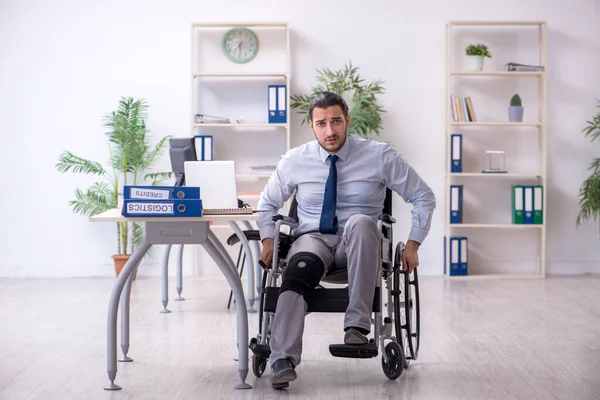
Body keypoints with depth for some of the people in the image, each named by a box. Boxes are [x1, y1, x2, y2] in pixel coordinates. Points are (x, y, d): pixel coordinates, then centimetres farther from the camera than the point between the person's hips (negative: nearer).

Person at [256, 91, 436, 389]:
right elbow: (267, 203, 20)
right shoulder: (294, 161, 6)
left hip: (358, 242, -1)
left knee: (360, 221, -39)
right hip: (312, 238, 1)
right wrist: (268, 241, 4)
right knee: (299, 269, -37)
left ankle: (358, 325, -40)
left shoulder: (380, 156, 1)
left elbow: (423, 197, 6)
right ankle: (283, 361, -46)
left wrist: (413, 245, -1)